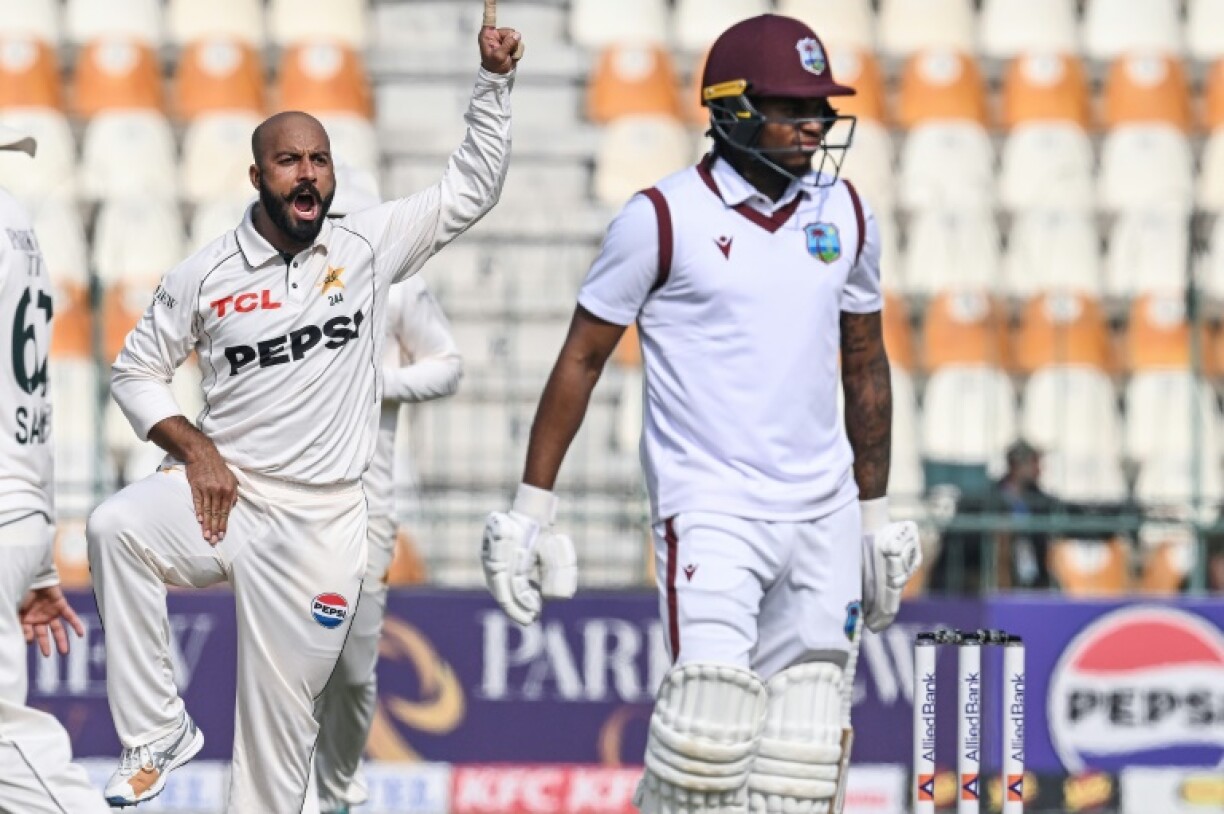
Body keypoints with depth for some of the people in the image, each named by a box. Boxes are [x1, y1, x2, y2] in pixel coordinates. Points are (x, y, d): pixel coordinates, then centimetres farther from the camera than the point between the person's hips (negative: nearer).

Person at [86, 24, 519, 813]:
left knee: (282, 716, 4)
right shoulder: (205, 274, -1)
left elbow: (473, 186, 3)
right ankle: (158, 733, -21)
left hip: (322, 519, 0)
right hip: (225, 493, 0)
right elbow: (136, 371, 7)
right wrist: (193, 447, -8)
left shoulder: (370, 243, 0)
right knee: (116, 529, -31)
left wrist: (493, 79, -8)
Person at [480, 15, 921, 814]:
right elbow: (582, 360, -1)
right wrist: (531, 508, -3)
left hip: (822, 513, 5)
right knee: (710, 727, -19)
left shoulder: (845, 215, 8)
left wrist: (876, 514, 21)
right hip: (709, 506, -5)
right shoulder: (664, 218, -7)